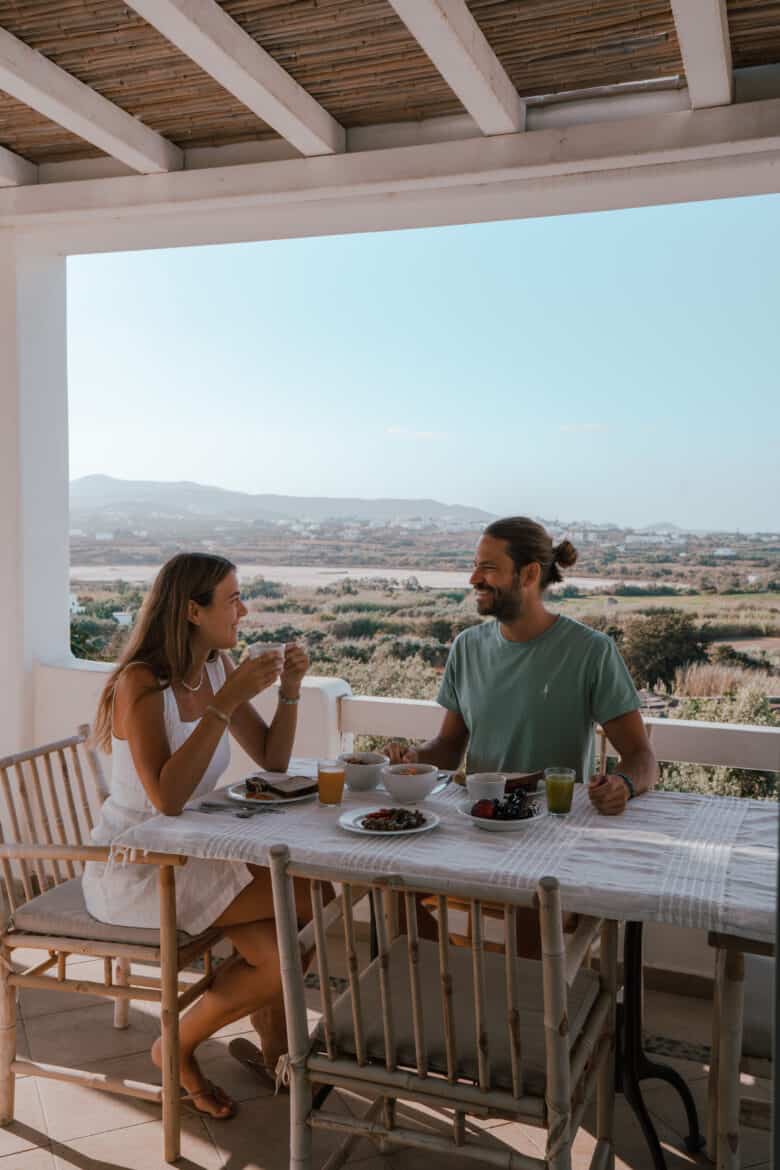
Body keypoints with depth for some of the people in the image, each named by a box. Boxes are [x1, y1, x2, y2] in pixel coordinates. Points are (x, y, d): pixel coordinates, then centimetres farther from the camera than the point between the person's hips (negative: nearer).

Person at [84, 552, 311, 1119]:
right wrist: (226, 703, -31)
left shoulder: (217, 669, 1)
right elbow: (166, 796, -32)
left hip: (187, 854, 7)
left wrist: (290, 688, -8)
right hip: (130, 874, -7)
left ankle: (277, 1047, 19)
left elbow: (273, 761, 7)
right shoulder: (140, 683, -21)